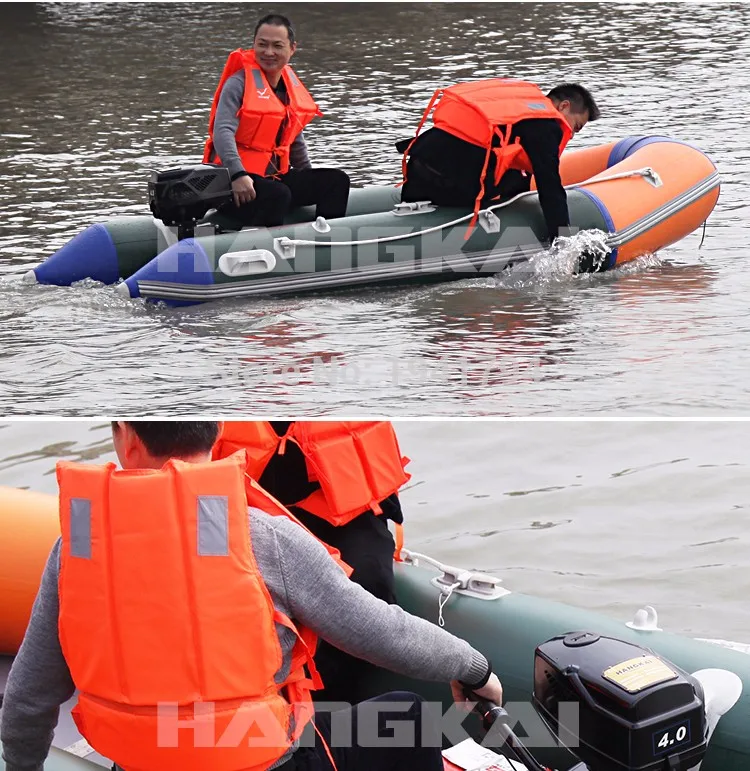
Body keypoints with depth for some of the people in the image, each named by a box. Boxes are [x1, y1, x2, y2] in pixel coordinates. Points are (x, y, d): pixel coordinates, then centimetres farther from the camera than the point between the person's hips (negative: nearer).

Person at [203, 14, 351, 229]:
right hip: (235, 180, -8)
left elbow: (294, 136, 25)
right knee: (278, 195, -36)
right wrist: (238, 175, -37)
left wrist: (309, 178, 26)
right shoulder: (239, 83, -11)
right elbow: (222, 131, -24)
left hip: (275, 175, 8)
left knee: (336, 181, -3)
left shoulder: (291, 84, 12)